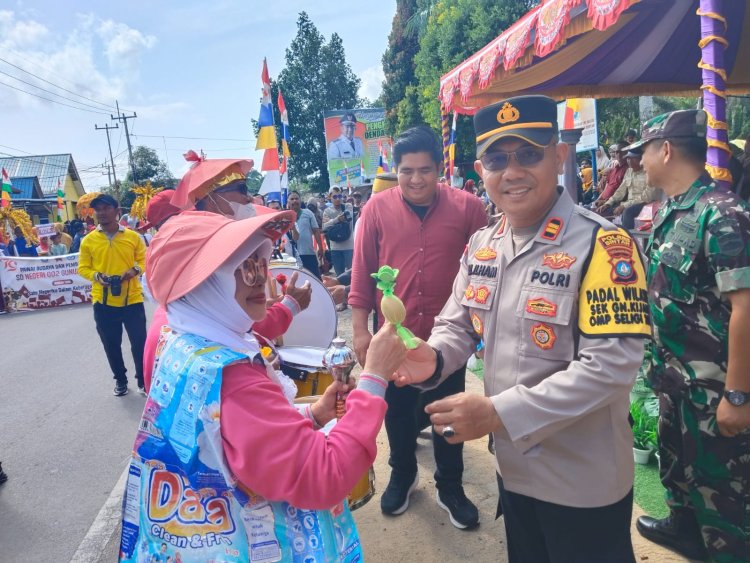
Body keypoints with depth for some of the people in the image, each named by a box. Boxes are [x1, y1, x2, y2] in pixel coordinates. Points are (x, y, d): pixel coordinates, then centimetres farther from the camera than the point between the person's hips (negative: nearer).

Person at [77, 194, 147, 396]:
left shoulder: (133, 236, 0)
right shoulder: (89, 240, 1)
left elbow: (144, 259, 5)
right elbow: (83, 268, 5)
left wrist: (134, 270, -15)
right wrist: (97, 276, -15)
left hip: (132, 299, -1)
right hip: (103, 301, 1)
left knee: (139, 342, 4)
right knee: (111, 344, 12)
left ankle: (143, 379, 22)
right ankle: (120, 380, 31)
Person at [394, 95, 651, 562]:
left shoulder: (602, 244, -20)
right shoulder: (482, 245, 0)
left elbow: (612, 365, -27)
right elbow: (459, 324, 8)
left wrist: (498, 413, -30)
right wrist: (434, 357, -16)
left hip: (583, 480, -6)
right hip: (514, 467, 6)